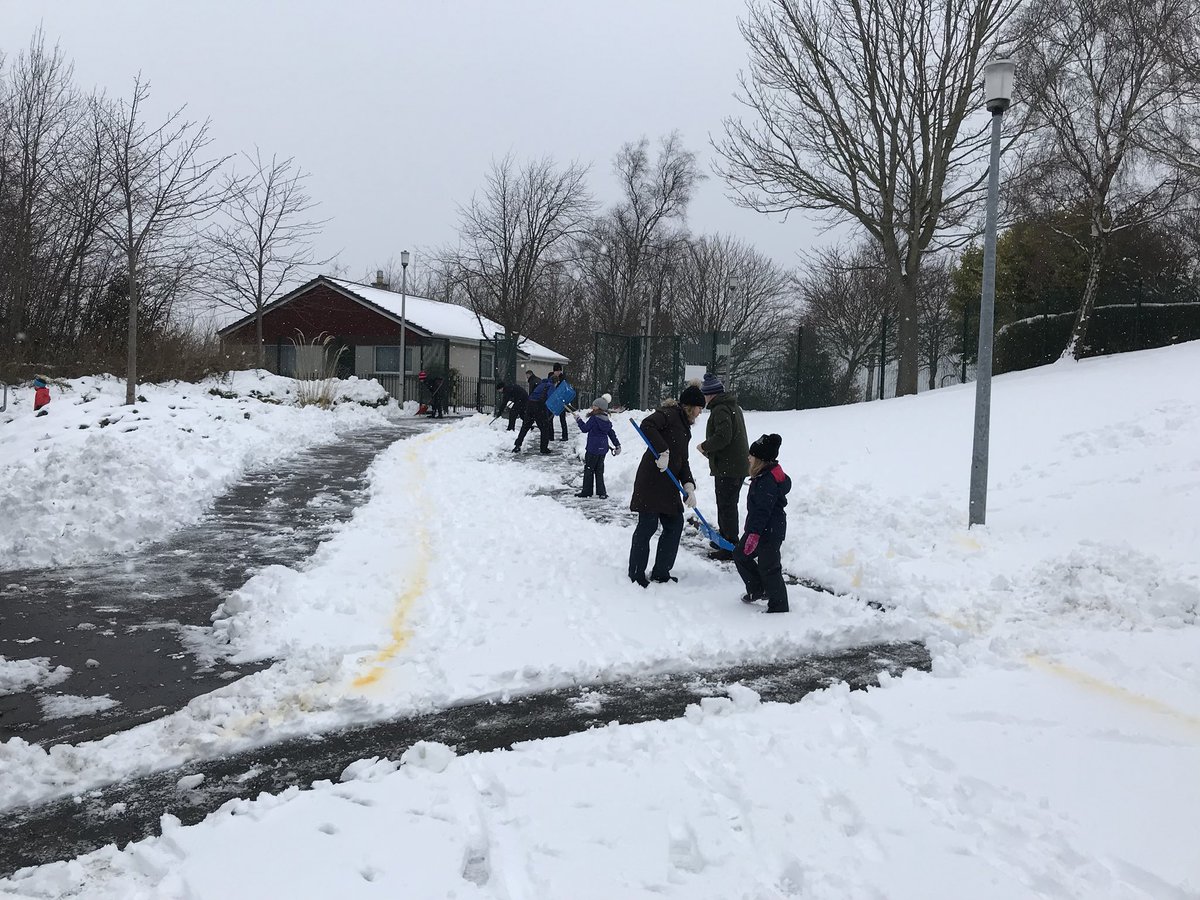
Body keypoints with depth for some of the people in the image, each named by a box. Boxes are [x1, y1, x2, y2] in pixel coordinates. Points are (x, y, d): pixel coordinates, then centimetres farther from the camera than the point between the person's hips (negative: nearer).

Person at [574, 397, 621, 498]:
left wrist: (578, 419, 1)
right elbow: (611, 433, 14)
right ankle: (601, 492, 11)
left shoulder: (593, 418, -15)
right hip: (603, 449, 7)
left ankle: (586, 491, 10)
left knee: (589, 469, 4)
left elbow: (585, 428, -11)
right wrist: (617, 445, 19)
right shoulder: (606, 420, 9)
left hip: (593, 449, -7)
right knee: (599, 470, 14)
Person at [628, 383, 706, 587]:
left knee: (675, 525, 10)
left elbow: (683, 461, 18)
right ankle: (636, 575, 6)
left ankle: (660, 573, 21)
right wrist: (662, 451, -26)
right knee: (648, 525, -5)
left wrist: (689, 487, 3)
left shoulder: (684, 427, 21)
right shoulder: (669, 414, -7)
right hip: (651, 480, -10)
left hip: (668, 483, 10)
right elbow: (647, 425, -27)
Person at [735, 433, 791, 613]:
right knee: (740, 555, 20)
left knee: (768, 568, -1)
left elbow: (763, 510, -27)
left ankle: (779, 606, 12)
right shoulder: (770, 474, 8)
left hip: (770, 532, -11)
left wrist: (754, 534, -27)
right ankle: (758, 589, 33)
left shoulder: (767, 481, -25)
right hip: (759, 528, 11)